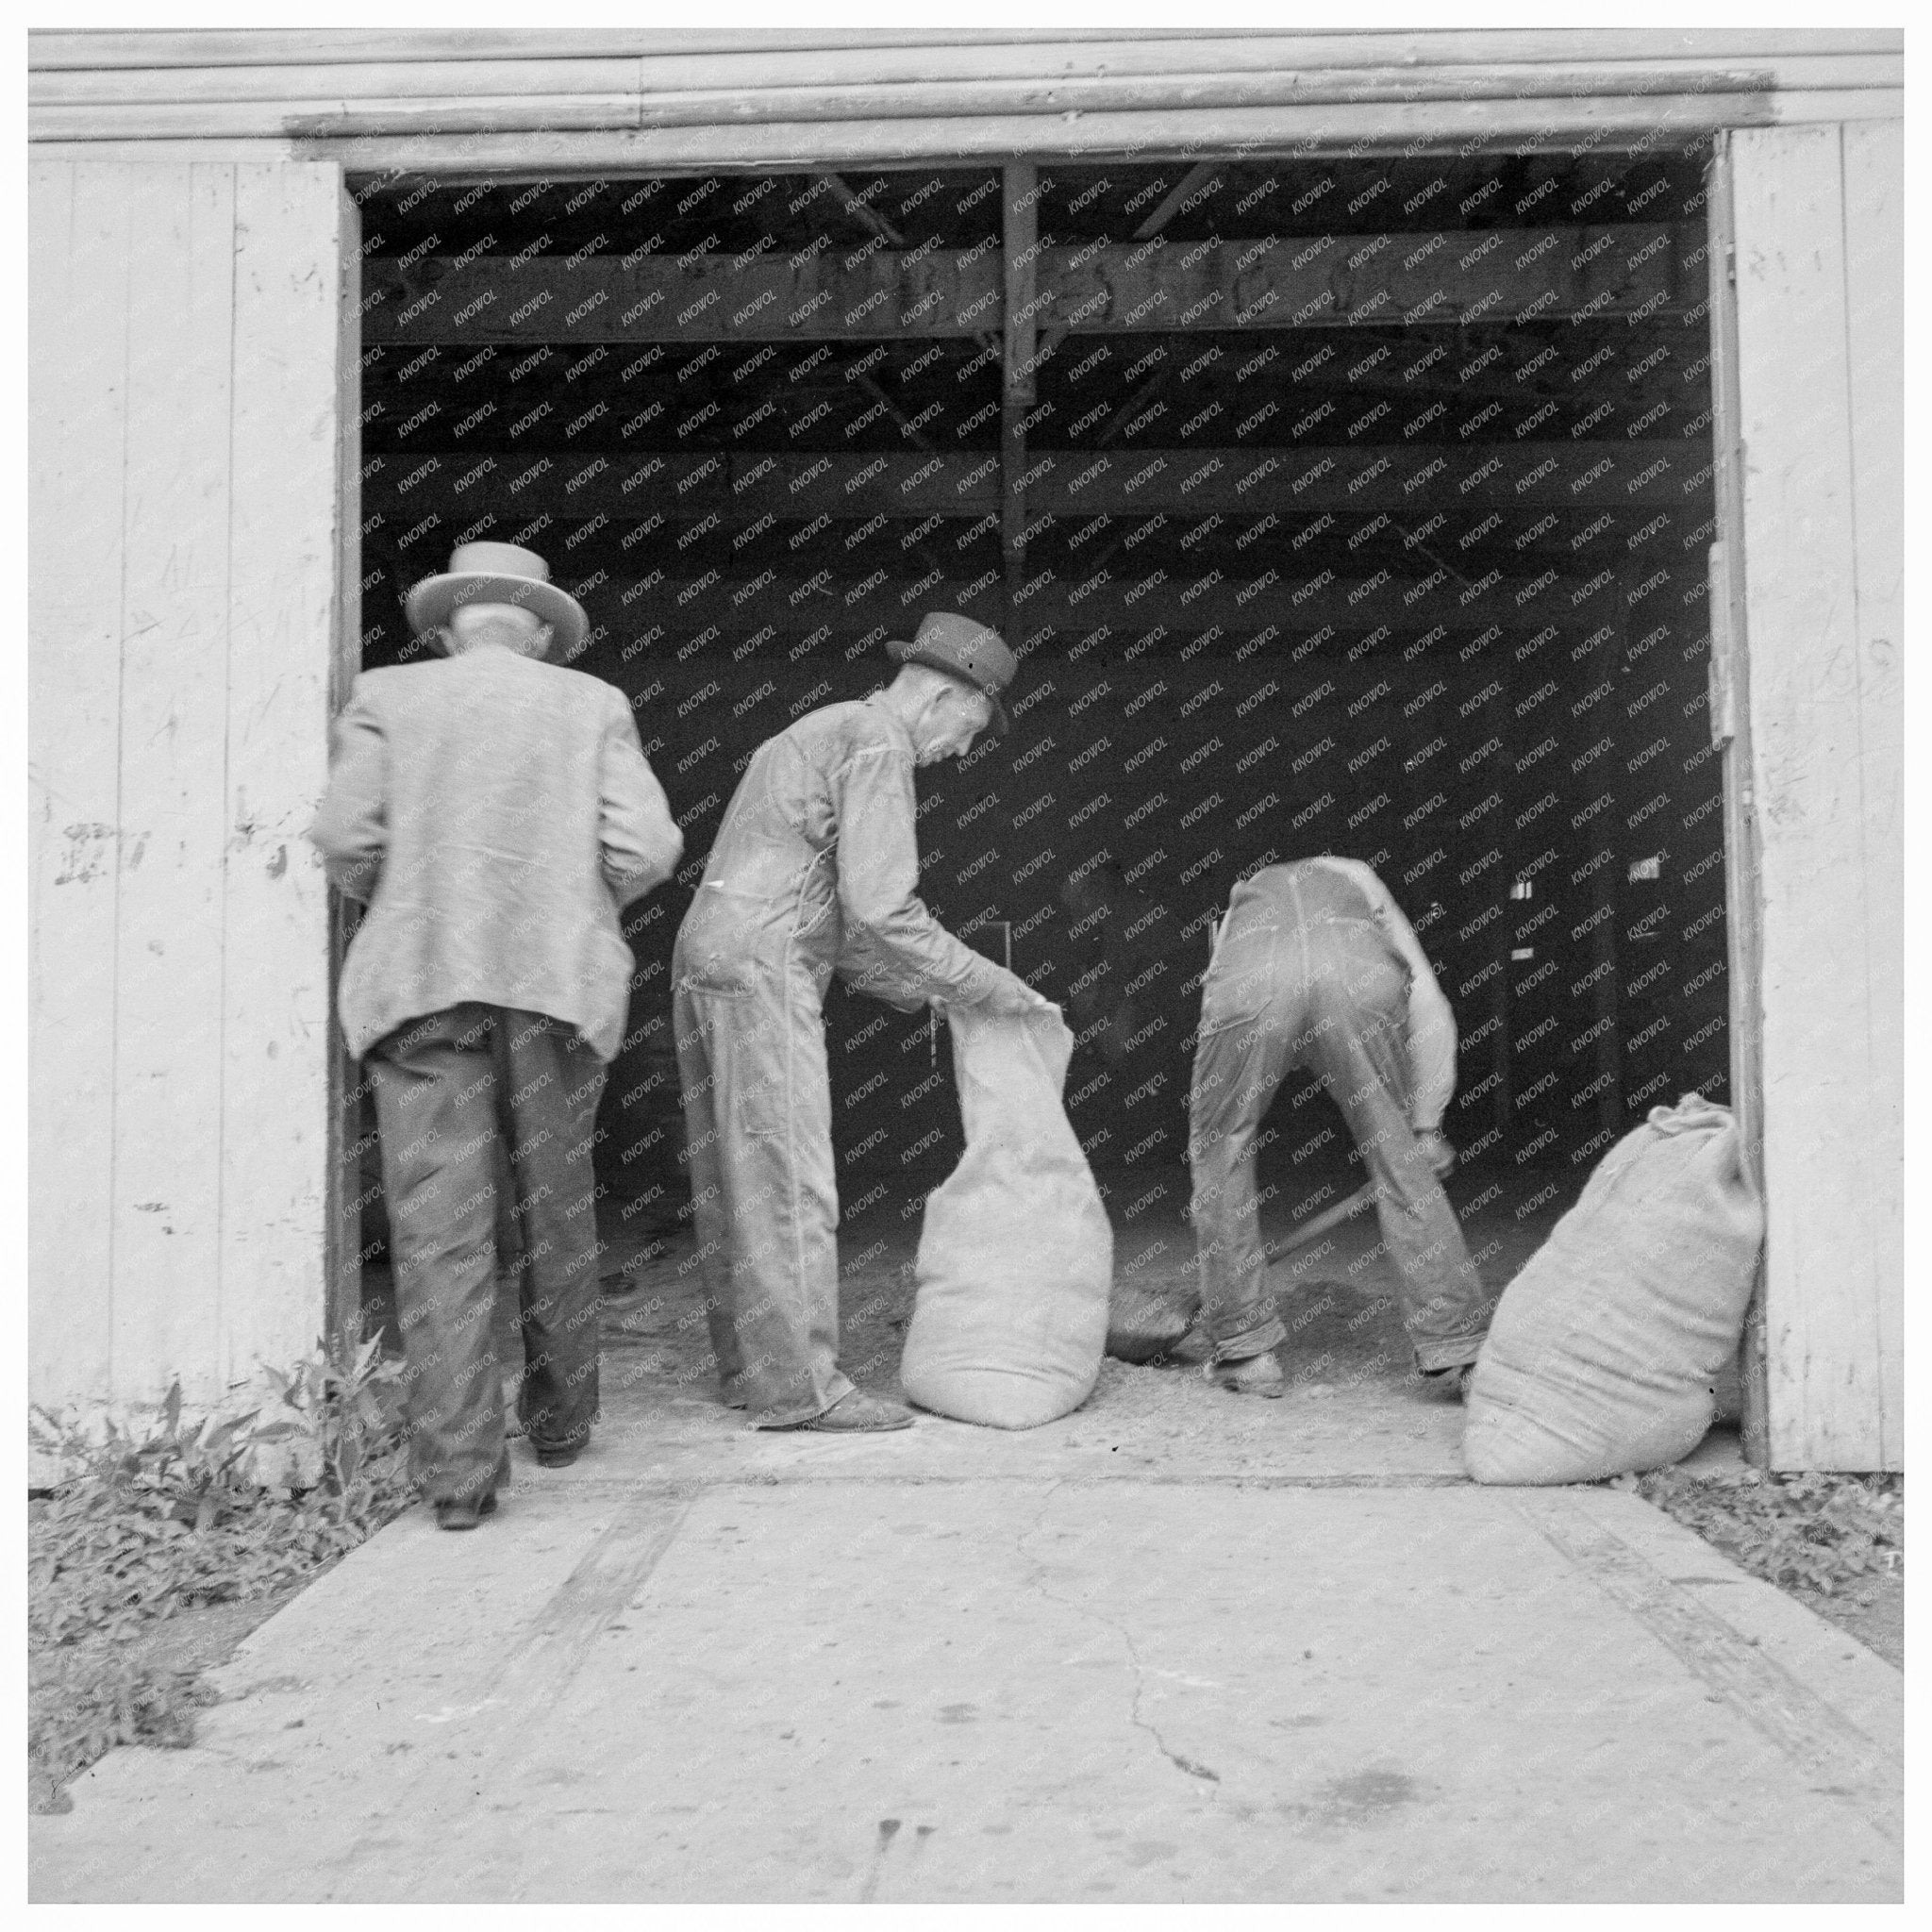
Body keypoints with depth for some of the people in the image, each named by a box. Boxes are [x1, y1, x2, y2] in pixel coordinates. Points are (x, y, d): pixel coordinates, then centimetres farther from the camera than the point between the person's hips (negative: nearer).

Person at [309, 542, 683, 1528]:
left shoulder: (387, 696, 8)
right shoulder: (592, 705, 8)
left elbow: (344, 835, -3)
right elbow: (646, 849, -2)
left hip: (421, 981, -1)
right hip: (557, 979, 1)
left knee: (441, 1225, -2)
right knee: (556, 1207, 15)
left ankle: (459, 1469, -5)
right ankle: (558, 1417, 28)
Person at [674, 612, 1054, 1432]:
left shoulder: (818, 733, 24)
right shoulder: (878, 741, -8)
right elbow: (881, 910, -17)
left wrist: (920, 993, 21)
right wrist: (998, 988, -8)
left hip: (709, 961, 10)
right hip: (761, 971, -10)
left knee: (736, 1182, 12)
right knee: (790, 1184, -6)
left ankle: (750, 1365, 19)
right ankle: (798, 1386, -2)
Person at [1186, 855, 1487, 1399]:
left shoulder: (1243, 898, 45)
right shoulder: (1361, 883, 44)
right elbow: (1429, 1010, 27)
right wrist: (1426, 1126, 34)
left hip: (1251, 984, 0)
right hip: (1358, 978, 0)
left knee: (1218, 1151, 20)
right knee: (1403, 1160, 15)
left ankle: (1244, 1348, 23)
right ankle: (1457, 1347, 19)